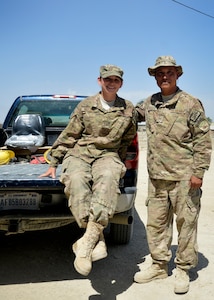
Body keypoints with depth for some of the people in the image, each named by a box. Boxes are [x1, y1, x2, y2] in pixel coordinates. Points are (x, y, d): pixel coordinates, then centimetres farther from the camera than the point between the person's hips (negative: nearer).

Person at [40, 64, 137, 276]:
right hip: (79, 154, 0)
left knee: (108, 176, -39)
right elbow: (68, 136, 11)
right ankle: (97, 240, -37)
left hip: (107, 155, 0)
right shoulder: (85, 106, 8)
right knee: (76, 180, -37)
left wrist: (119, 162, 17)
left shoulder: (129, 110, 11)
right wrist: (54, 163, 10)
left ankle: (88, 239, -45)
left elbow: (128, 140, 23)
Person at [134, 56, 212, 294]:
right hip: (156, 176, 5)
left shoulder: (190, 104, -4)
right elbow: (135, 114, 32)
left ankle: (183, 270, 21)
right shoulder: (150, 103, 10)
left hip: (184, 177, -5)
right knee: (156, 223, 12)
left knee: (186, 223, 5)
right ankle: (159, 266, 28)